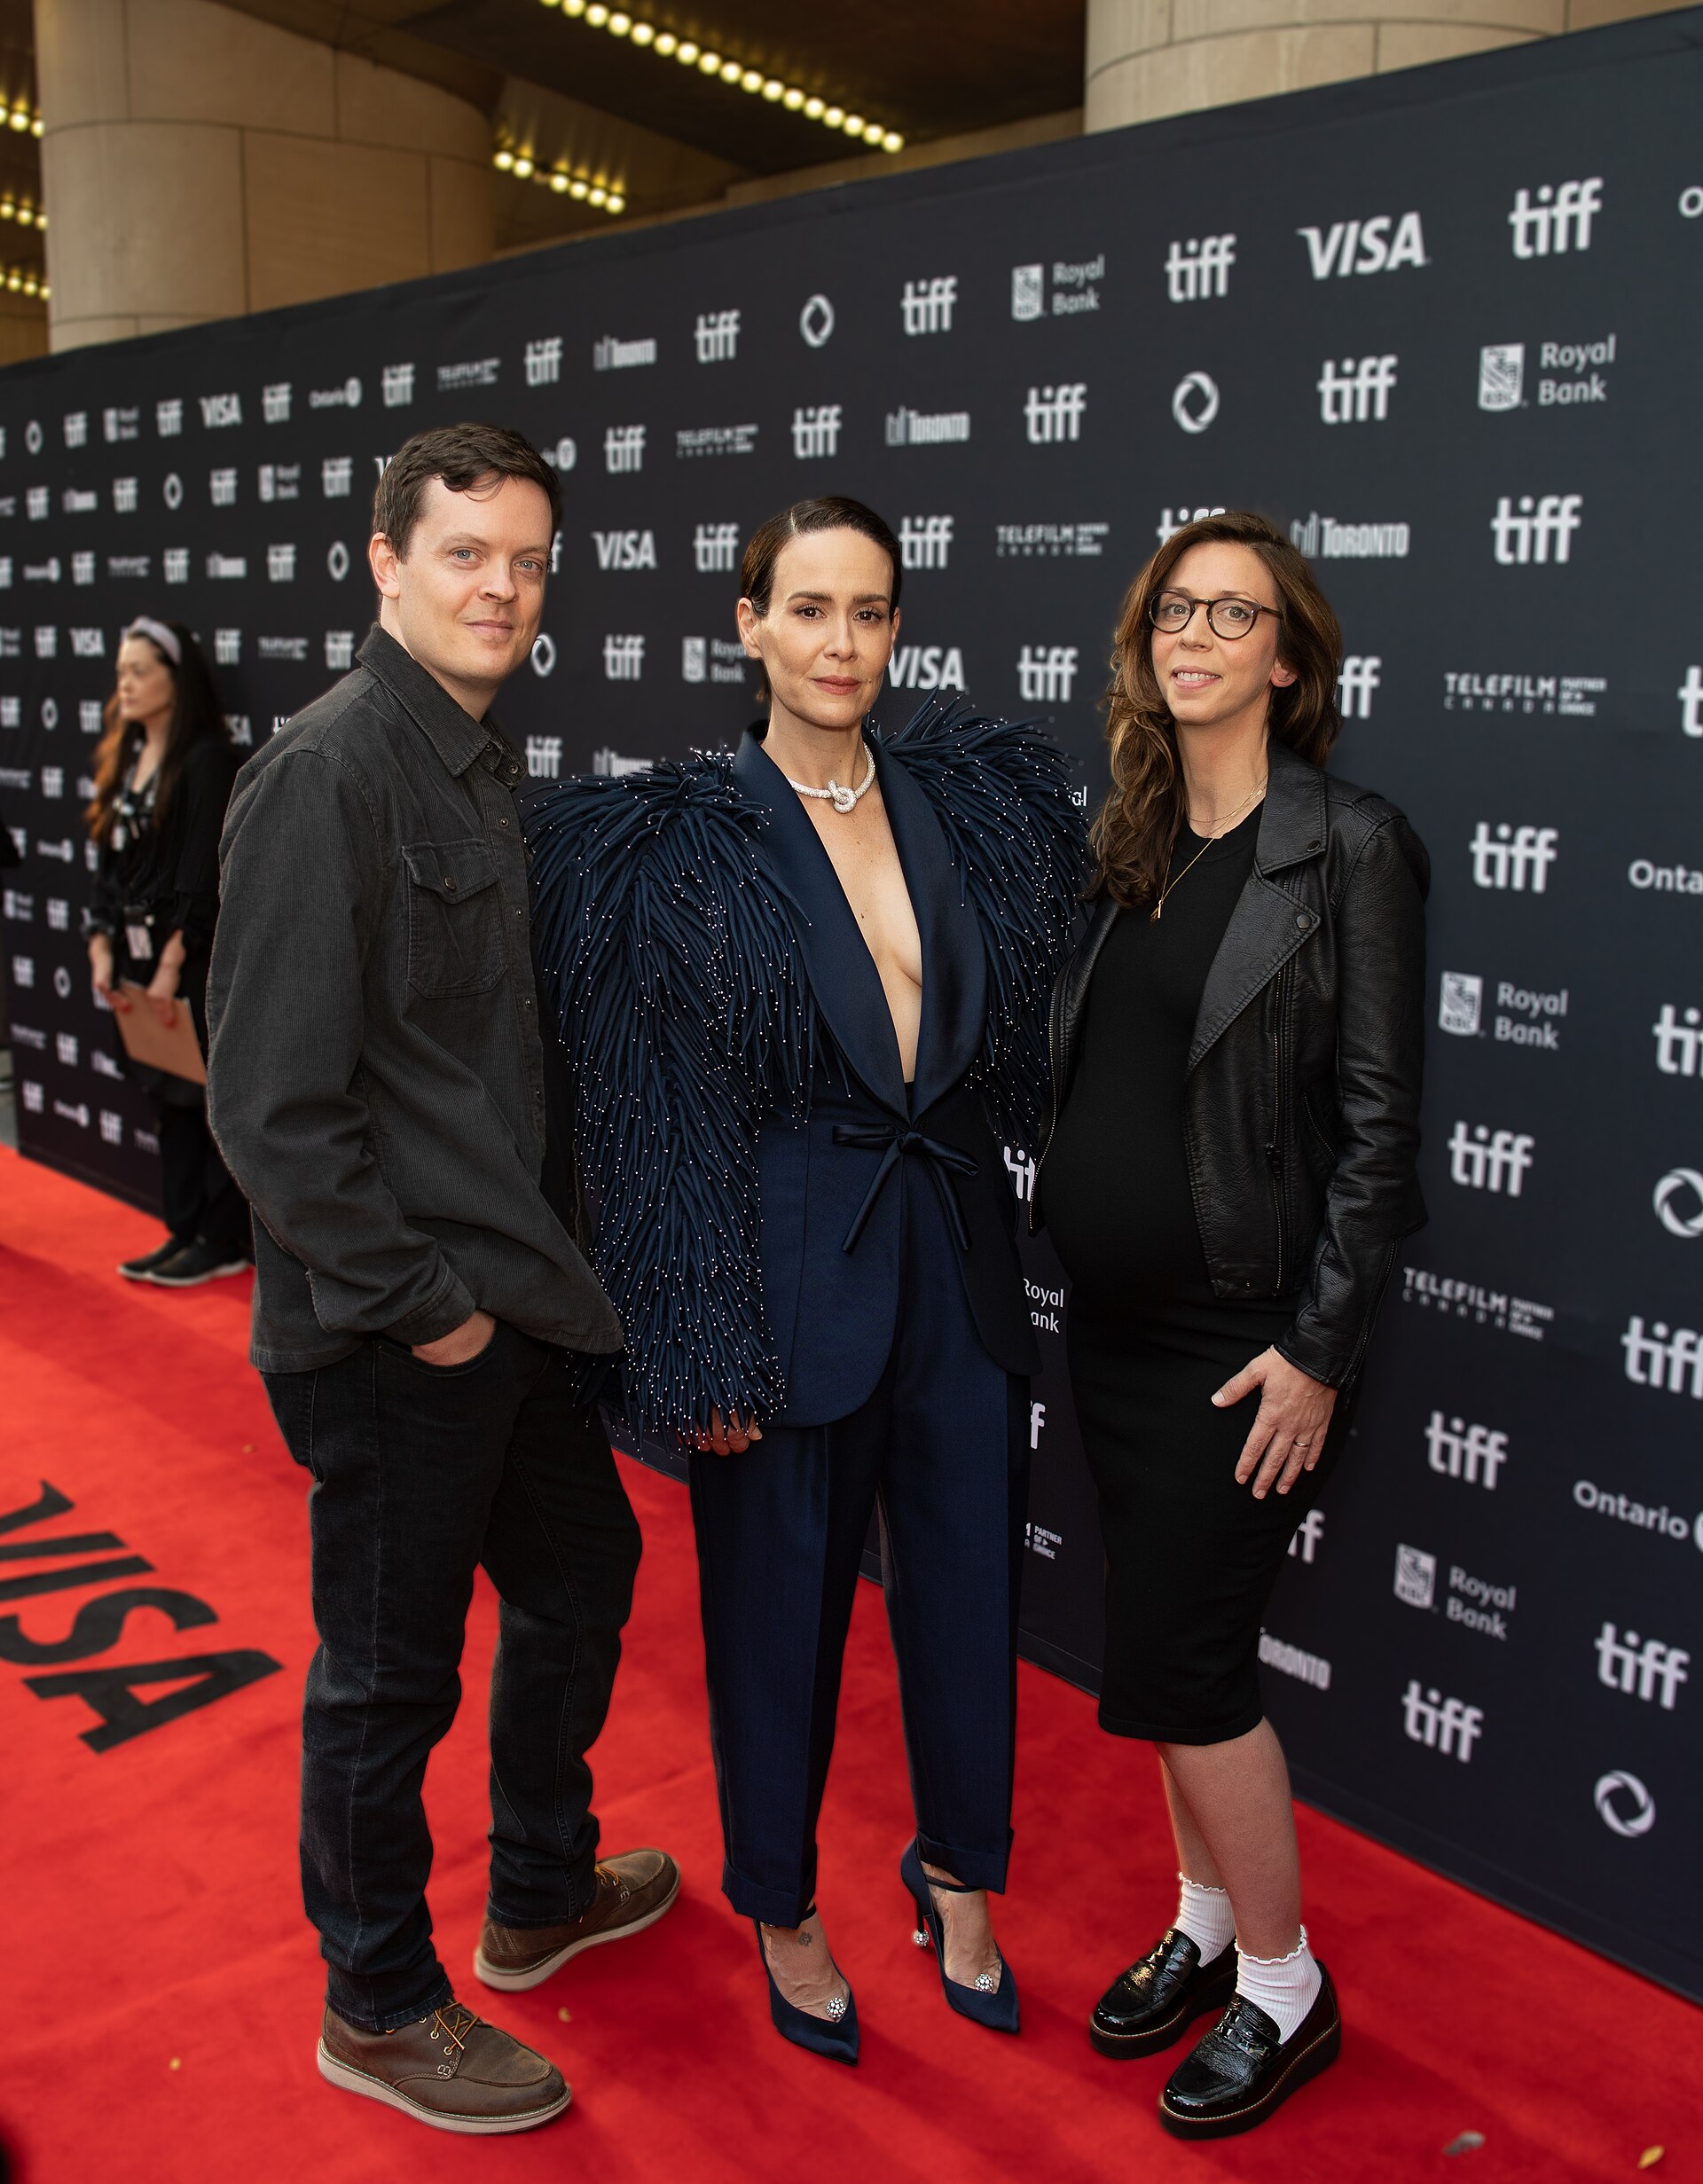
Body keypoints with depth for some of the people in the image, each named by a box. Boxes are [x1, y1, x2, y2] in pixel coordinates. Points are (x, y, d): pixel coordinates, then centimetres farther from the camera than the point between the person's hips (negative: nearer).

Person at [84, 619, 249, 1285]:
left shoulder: (207, 761, -12)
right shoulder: (124, 761, 12)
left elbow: (203, 876, -17)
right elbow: (108, 866, 13)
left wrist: (172, 966, -18)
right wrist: (102, 950, 4)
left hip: (201, 963, -8)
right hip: (142, 959, 8)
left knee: (212, 1099, 1)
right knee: (168, 1098, 12)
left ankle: (225, 1242, 10)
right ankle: (184, 1231, 22)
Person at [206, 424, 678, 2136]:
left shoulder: (487, 767, 10)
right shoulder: (327, 771, -18)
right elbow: (273, 1098, -22)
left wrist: (534, 1258, 10)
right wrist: (411, 1301, -17)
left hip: (509, 1293, 9)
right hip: (393, 1336, -9)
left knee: (579, 1572, 23)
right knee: (391, 1669, 7)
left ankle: (541, 1895, 45)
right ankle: (378, 2008, 30)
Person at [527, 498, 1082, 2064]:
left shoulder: (971, 802, 4)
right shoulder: (679, 841, -7)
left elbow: (1022, 1038, 13)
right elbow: (656, 1114, -9)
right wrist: (701, 1348, -11)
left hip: (955, 1261, 4)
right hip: (789, 1273, -4)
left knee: (967, 1580, 15)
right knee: (782, 1601, 11)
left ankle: (959, 1876, 41)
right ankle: (786, 1911, 36)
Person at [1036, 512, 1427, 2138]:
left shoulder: (1352, 846, -10)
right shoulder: (1126, 843, 8)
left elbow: (1378, 1120, -12)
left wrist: (1319, 1352, -14)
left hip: (1244, 1331, -6)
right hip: (1115, 1316, 6)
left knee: (1175, 1663, -2)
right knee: (1180, 1651, 16)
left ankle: (1284, 1987, 20)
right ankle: (1207, 1923, 36)